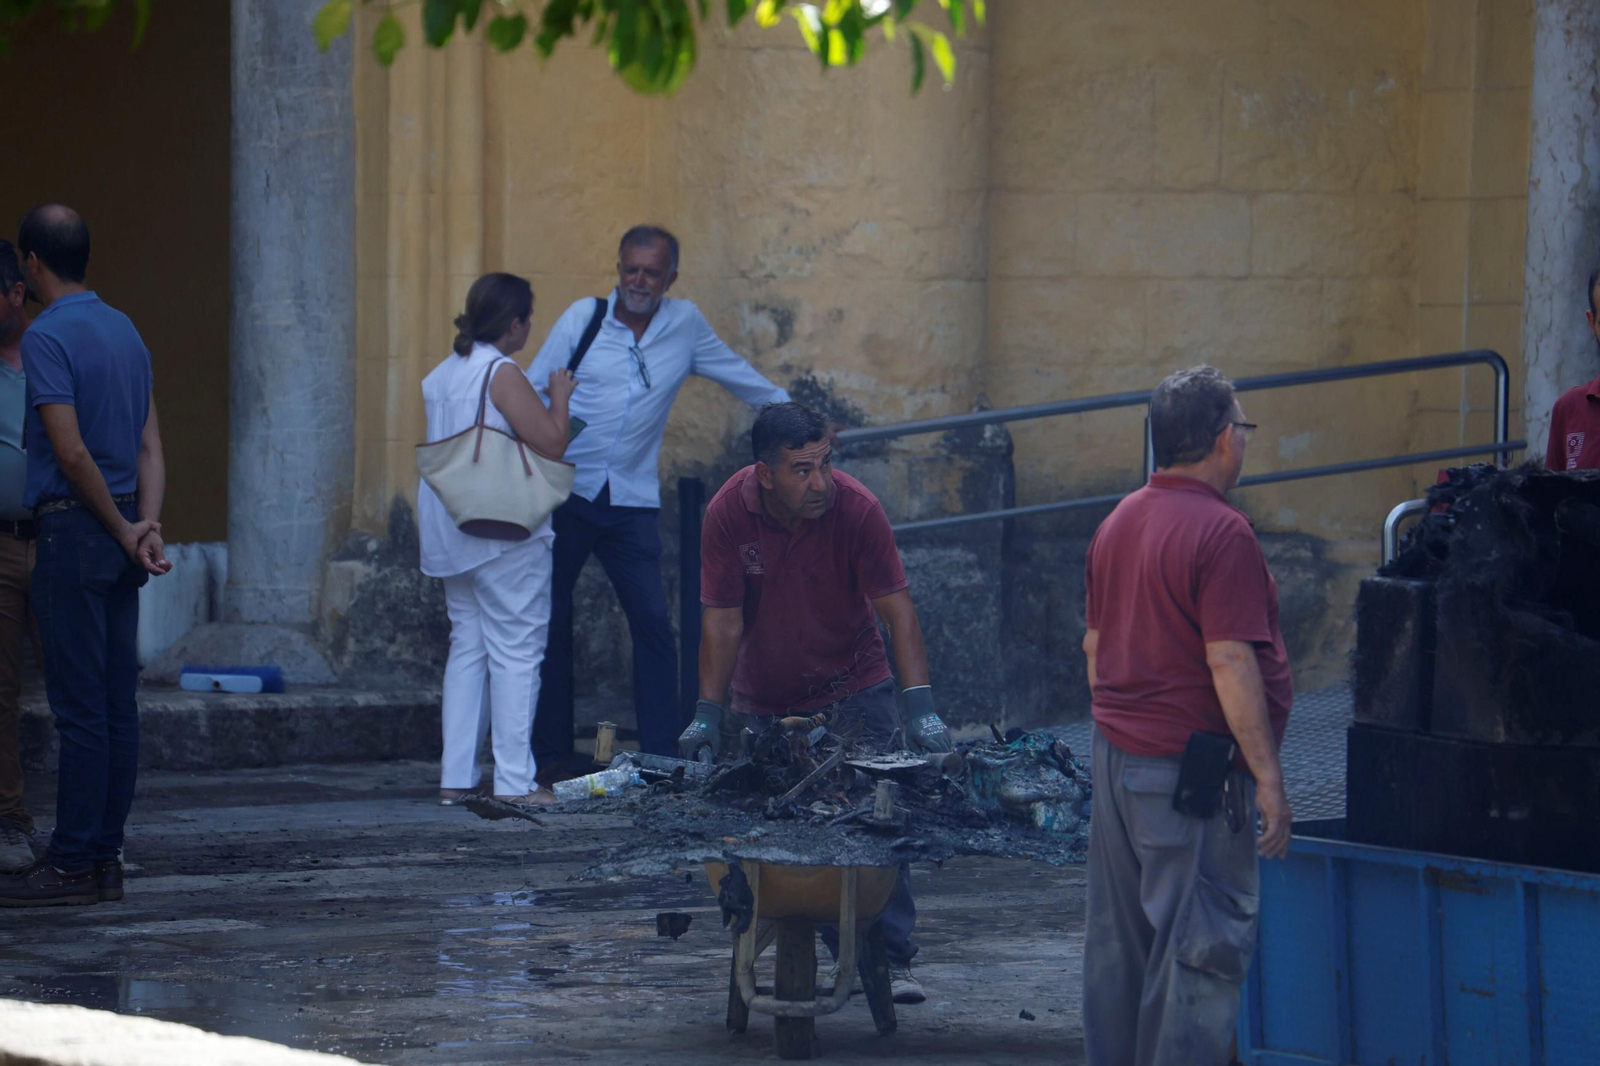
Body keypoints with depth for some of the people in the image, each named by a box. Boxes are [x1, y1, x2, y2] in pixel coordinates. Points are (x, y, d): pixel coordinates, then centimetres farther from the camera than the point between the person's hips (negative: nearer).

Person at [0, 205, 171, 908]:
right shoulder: (126, 333, 15)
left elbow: (71, 452, -17)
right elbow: (150, 446, 9)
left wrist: (123, 531, -8)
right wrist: (148, 524, -1)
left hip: (73, 530, -8)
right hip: (119, 531, 8)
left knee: (80, 706, -7)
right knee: (117, 704, 7)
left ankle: (72, 864, -6)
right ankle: (104, 857, 10)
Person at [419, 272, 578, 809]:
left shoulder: (440, 376, 12)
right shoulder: (502, 374, -14)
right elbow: (550, 443, -17)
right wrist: (560, 398, 1)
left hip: (452, 536, 8)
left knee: (467, 647, 12)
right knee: (515, 650, -4)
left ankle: (456, 776, 10)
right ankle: (514, 780, -5)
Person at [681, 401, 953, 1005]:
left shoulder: (856, 509, -21)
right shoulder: (729, 513, -17)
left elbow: (897, 609, -22)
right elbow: (722, 621, -14)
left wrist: (921, 707, -32)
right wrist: (708, 715, -21)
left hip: (853, 688, -2)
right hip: (763, 699, 2)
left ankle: (890, 959, -10)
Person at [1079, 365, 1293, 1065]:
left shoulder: (1119, 522, 11)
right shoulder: (1221, 532, -16)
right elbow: (1230, 662, -20)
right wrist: (1267, 775, -17)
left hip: (1117, 751, 9)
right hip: (1192, 766, -9)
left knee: (1119, 936, 13)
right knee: (1203, 941, -6)